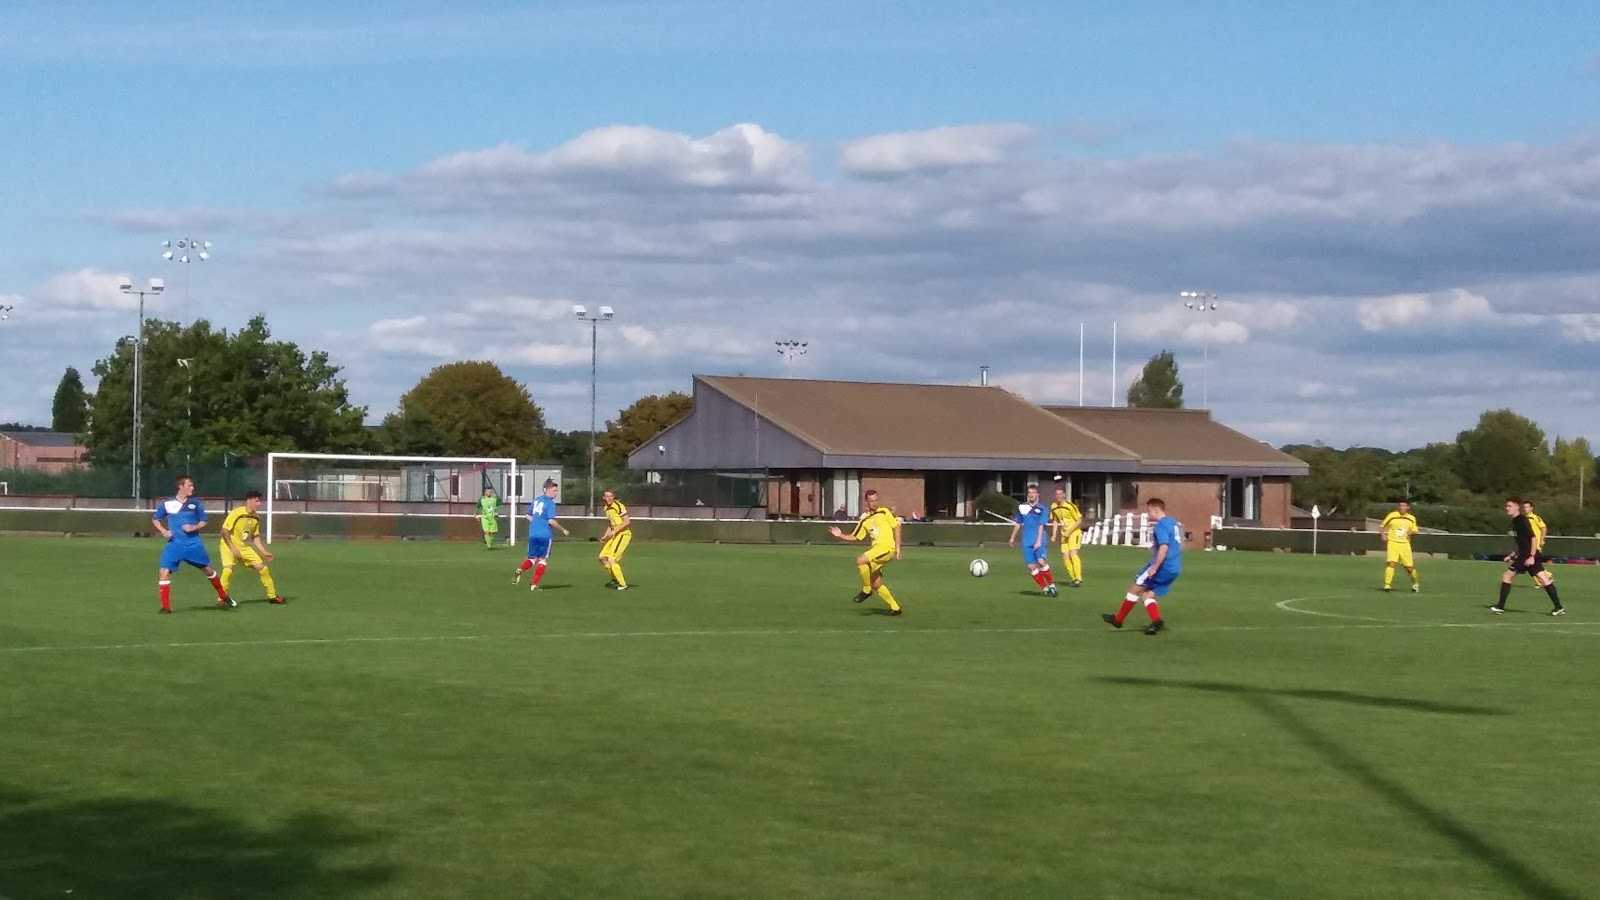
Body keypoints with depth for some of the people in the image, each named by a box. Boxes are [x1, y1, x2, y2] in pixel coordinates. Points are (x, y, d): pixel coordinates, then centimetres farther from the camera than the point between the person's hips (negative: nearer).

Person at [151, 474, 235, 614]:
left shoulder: (195, 503, -1)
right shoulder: (167, 504, -3)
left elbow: (203, 522, 8)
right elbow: (155, 519, 11)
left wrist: (194, 527, -12)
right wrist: (163, 531, -5)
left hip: (193, 543, 1)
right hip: (175, 544, -1)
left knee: (208, 570, 10)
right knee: (164, 572, -14)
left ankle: (224, 597, 29)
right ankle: (165, 606, -3)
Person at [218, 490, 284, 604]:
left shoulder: (256, 518, 1)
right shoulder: (236, 513, -21)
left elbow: (255, 537, 12)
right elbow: (224, 531, -19)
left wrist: (264, 552, 4)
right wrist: (233, 548, -23)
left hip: (244, 547, 7)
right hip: (229, 545, -7)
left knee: (262, 567, 3)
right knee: (228, 569, -28)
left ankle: (272, 596, 17)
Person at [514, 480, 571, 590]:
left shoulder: (536, 500, 12)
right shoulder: (550, 503, -10)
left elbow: (528, 516, 19)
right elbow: (551, 521, -16)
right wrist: (563, 530, -5)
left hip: (532, 534, 6)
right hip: (545, 535, -6)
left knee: (532, 558, 13)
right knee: (543, 559, 8)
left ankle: (519, 570, -18)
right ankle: (534, 584, 1)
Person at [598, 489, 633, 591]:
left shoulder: (618, 505, -15)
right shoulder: (606, 508, 13)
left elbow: (627, 521, -19)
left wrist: (614, 531, -20)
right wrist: (605, 536, 11)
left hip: (623, 534, -9)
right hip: (615, 535, 9)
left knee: (612, 560, -15)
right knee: (602, 557, 9)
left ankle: (622, 584, -7)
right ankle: (615, 579, 23)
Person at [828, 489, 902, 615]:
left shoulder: (884, 512, 1)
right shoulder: (864, 520, 15)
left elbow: (896, 527, 0)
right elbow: (854, 537, 18)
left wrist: (897, 547, -7)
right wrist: (841, 536, 3)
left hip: (887, 547, -7)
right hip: (875, 548, 7)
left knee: (860, 560, -26)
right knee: (876, 585, 6)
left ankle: (866, 589, -10)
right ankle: (894, 607, 18)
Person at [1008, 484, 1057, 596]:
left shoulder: (1042, 509, -1)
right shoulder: (1022, 508, 11)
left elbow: (1041, 526, -8)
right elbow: (1018, 524, 21)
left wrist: (1039, 541, -17)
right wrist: (1012, 539, 23)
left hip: (1039, 541, -4)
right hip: (1027, 542, 4)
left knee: (1041, 562, -21)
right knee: (1031, 566, -4)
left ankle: (1051, 585, -5)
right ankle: (1045, 588, 7)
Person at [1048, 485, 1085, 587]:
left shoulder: (1070, 506, -17)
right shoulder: (1053, 507, 3)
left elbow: (1079, 520, -14)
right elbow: (1055, 521, 17)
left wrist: (1069, 531, -18)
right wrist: (1054, 535, 6)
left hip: (1074, 532, -6)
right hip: (1064, 534, 6)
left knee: (1073, 554, -21)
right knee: (1065, 557, -1)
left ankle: (1079, 579, -20)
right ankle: (1074, 579, 11)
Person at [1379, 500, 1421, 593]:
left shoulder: (1412, 518, 7)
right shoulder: (1392, 516, -3)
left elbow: (1414, 530, 18)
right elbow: (1381, 527, 7)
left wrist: (1411, 532, -5)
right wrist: (1383, 535, -12)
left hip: (1405, 544, 2)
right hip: (1393, 543, -2)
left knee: (1409, 567, 4)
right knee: (1392, 563, -22)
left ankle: (1416, 584, 30)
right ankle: (1387, 585, -19)